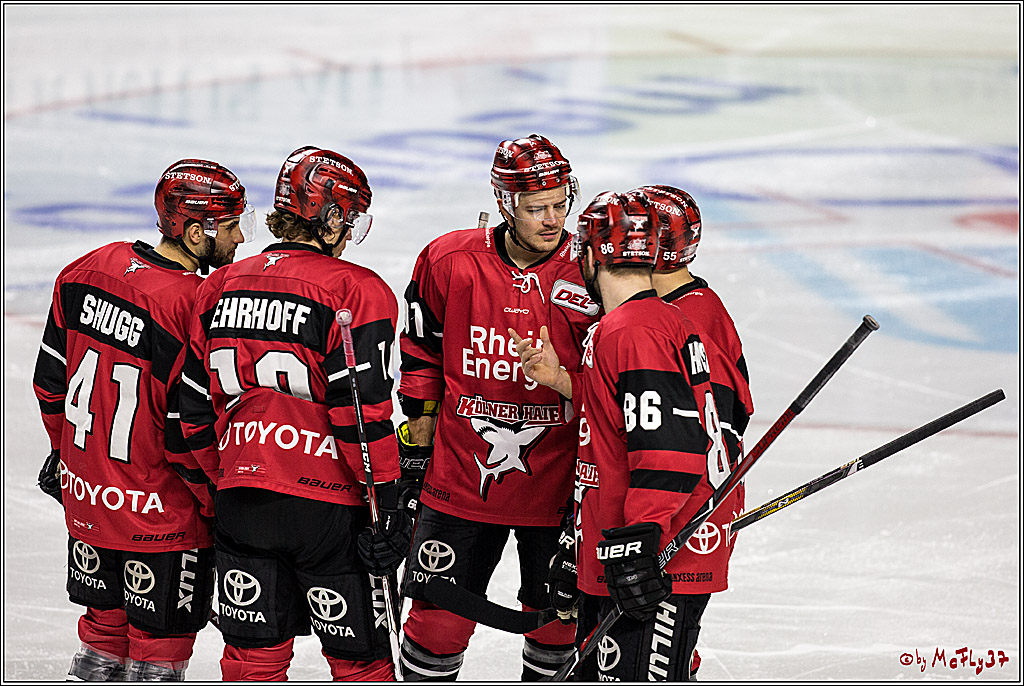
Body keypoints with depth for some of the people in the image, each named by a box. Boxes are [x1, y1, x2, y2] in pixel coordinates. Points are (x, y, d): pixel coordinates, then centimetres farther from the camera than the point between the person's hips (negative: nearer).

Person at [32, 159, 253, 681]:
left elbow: (52, 378, 8)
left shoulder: (86, 270, -3)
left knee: (105, 623, 23)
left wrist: (65, 448, 22)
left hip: (85, 495, 7)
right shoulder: (195, 310, -24)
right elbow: (189, 436, -21)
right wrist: (219, 503, -6)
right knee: (160, 640, 9)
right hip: (160, 515, -7)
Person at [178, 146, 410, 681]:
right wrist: (387, 501, -8)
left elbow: (196, 411, 11)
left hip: (240, 499, 5)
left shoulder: (221, 286, 8)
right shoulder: (357, 292, -9)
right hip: (327, 504, -5)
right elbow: (362, 411, -15)